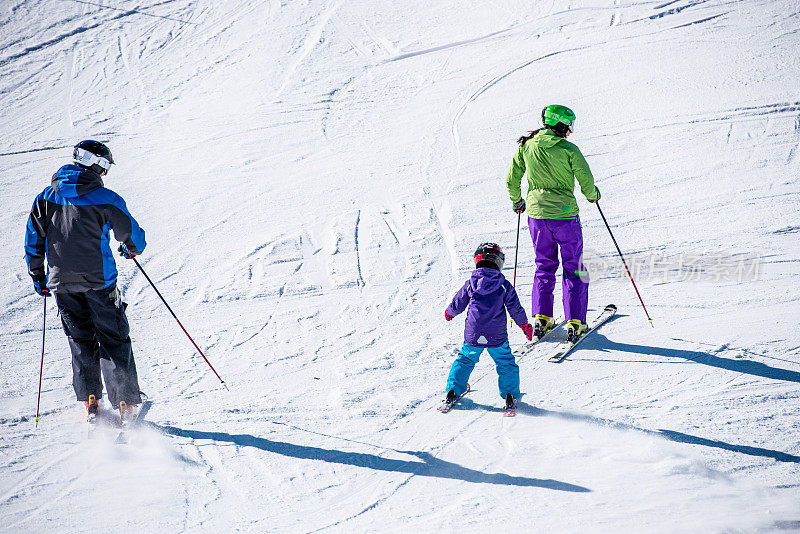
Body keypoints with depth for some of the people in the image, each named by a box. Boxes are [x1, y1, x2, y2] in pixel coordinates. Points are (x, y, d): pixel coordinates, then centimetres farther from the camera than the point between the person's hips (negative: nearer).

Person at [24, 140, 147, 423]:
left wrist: (38, 276, 20)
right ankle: (125, 401, 0)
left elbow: (33, 240, 8)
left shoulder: (46, 197, 3)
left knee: (80, 340, 16)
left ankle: (90, 399, 11)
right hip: (98, 280, -4)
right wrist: (132, 249, 21)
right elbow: (134, 236, -3)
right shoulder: (105, 198, -11)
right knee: (113, 340, 5)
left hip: (62, 281, 4)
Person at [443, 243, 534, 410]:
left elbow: (457, 305, 8)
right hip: (497, 337, -1)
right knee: (505, 363, 14)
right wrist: (525, 326, 16)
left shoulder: (470, 284, -2)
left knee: (465, 360, 19)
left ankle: (453, 391, 18)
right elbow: (515, 309, 1)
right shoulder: (504, 285, -4)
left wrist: (449, 313, 31)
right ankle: (510, 394, 7)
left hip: (472, 335, 1)